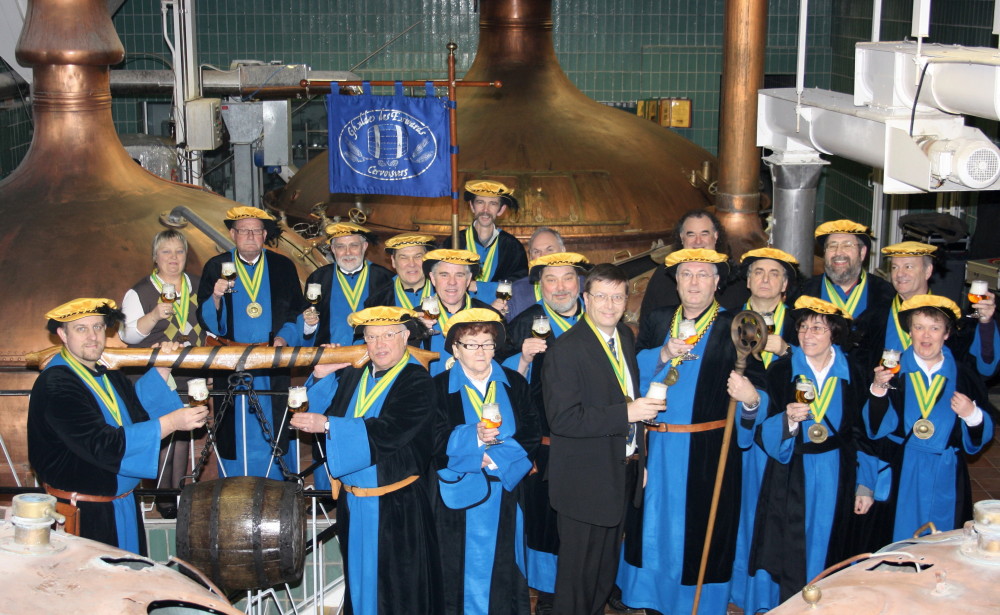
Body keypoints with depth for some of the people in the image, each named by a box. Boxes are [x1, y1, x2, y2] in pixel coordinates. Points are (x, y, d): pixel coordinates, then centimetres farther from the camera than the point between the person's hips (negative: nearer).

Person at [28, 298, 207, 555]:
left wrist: (162, 369, 2)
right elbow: (102, 445, -28)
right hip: (81, 514, -8)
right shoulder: (56, 385, -21)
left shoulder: (108, 373, 6)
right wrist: (171, 422, -28)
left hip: (125, 505, 8)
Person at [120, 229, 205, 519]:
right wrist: (155, 315, -25)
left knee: (183, 430, 9)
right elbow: (128, 335, -11)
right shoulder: (140, 292, -3)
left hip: (190, 374, 4)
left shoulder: (197, 286, 11)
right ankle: (164, 498, 2)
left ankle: (180, 492, 18)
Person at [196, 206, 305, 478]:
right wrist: (216, 297, -19)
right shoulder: (216, 267, 5)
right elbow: (206, 320, 1)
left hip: (272, 367, 1)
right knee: (235, 433, 1)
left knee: (272, 434, 2)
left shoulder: (283, 267, 7)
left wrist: (284, 336, -8)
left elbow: (298, 313, 9)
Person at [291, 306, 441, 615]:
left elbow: (389, 431, -23)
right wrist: (321, 377, -5)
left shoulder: (417, 381, -10)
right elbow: (318, 413, 10)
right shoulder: (352, 375, 9)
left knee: (398, 588, 1)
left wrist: (328, 425, -25)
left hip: (397, 506, -6)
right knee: (359, 575, 16)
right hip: (354, 502, 6)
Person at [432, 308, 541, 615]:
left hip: (507, 495, 2)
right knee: (466, 569, 3)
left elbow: (531, 436, 0)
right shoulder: (440, 388, 1)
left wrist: (495, 458, -13)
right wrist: (474, 438, -21)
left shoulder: (515, 384, 8)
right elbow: (435, 442, -9)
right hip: (461, 498, -2)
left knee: (504, 567, 6)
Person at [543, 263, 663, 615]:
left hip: (624, 472, 8)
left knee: (606, 566, 22)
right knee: (579, 572, 4)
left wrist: (639, 458, 15)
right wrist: (625, 414, -27)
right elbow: (562, 419, -26)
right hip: (586, 480, -8)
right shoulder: (566, 350, -19)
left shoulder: (625, 336, 7)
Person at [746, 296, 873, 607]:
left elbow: (861, 434, 6)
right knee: (787, 555, -1)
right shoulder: (780, 372, 0)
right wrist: (788, 420, -25)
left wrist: (864, 486, 3)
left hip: (835, 480, 1)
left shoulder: (852, 375, 4)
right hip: (790, 479, -1)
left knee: (825, 552, 6)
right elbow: (764, 434, -5)